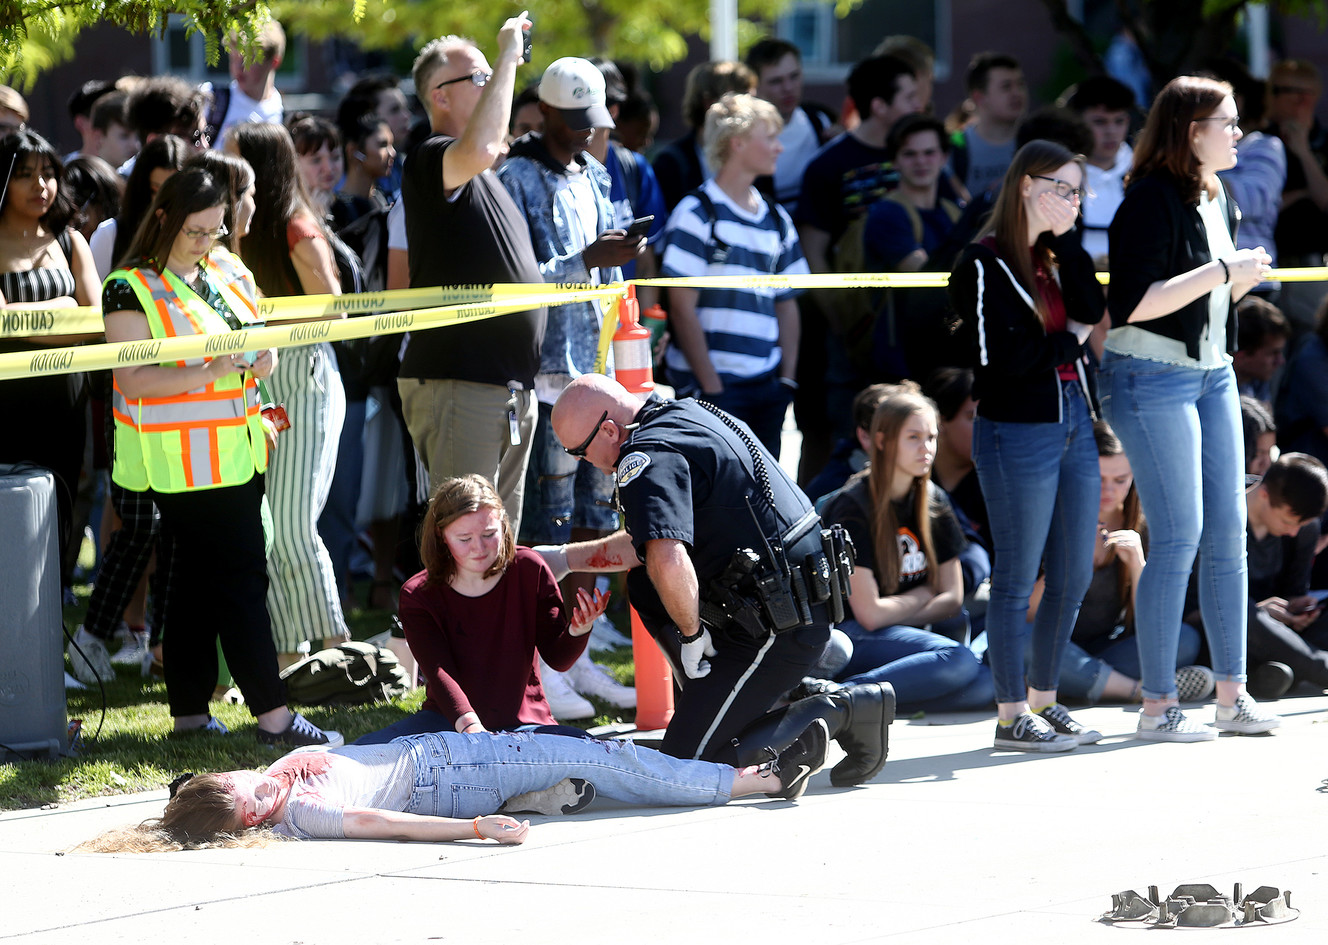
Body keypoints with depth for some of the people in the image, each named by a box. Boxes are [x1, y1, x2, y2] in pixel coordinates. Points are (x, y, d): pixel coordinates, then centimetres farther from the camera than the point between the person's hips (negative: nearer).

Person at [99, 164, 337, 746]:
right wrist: (211, 371, -25)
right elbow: (133, 379, -16)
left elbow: (258, 338, 25)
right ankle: (271, 715, -10)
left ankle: (190, 710, 14)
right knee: (242, 575, -10)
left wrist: (263, 358, 1)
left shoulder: (229, 273, 13)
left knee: (199, 578, 10)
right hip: (181, 461, -7)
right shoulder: (132, 288, -10)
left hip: (236, 452, 7)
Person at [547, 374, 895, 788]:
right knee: (644, 587, 21)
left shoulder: (650, 459, -19)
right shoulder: (682, 414, 14)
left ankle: (844, 712, -5)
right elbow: (653, 545, 28)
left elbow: (669, 562, -36)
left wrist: (691, 635, -19)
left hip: (780, 626, -10)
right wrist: (564, 558, 31)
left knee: (687, 763, -4)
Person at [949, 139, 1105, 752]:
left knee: (1074, 577, 11)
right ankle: (1012, 716, 5)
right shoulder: (984, 264, -10)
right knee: (1017, 580, -2)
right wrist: (1071, 340, -4)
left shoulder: (1057, 255, 14)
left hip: (1074, 424, 8)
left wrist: (1067, 240, -5)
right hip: (1018, 432, -8)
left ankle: (1044, 701, 23)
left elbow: (1093, 311, -2)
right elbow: (1004, 355, -18)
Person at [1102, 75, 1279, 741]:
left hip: (1212, 374, 9)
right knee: (1179, 536, -9)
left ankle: (1232, 695, 11)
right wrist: (1223, 272, -20)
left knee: (1228, 534, 6)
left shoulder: (1217, 198, 13)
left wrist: (1246, 276, 2)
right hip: (1153, 379, -9)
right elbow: (1134, 303, -22)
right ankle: (1158, 705, -3)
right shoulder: (1151, 200, -14)